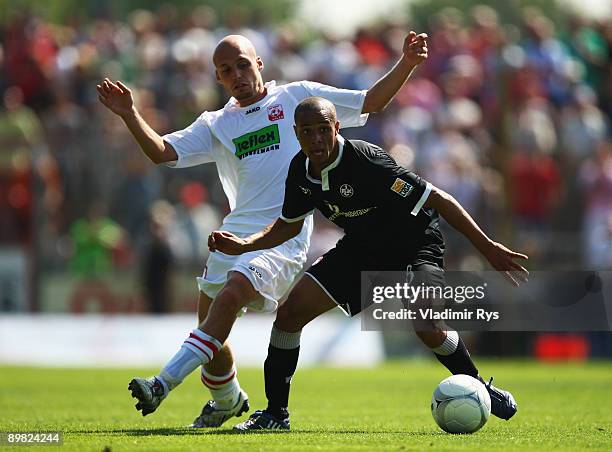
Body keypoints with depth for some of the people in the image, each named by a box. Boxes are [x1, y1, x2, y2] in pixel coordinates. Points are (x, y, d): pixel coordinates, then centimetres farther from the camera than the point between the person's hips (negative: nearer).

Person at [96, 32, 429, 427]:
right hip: (236, 231, 5)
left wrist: (406, 65, 1)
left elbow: (369, 102, 14)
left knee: (231, 293, -27)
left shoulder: (297, 97, 12)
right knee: (211, 327, 3)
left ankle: (164, 384, -34)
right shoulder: (216, 125, 19)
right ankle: (227, 401, 32)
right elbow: (162, 152, 9)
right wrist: (130, 114, -5)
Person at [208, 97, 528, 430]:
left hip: (415, 243, -6)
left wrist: (487, 247, -29)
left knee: (427, 328, -30)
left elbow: (437, 199, -28)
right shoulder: (301, 170, -9)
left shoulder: (366, 161, -31)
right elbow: (289, 225, 11)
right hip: (361, 249, 7)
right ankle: (275, 412, 6)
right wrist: (243, 245, -5)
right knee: (291, 311, -6)